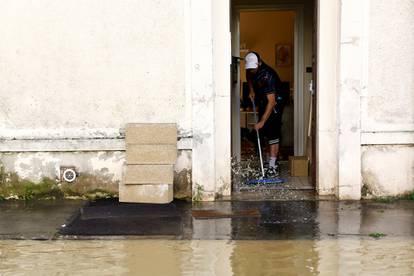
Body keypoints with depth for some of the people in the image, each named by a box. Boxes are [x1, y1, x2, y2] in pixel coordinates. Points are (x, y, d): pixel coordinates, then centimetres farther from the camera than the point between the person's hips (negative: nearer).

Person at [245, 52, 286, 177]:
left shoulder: (267, 75, -33)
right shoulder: (251, 70, -8)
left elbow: (271, 102, -35)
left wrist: (262, 121, -37)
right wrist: (251, 90, 3)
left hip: (275, 101, -8)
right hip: (262, 101, 8)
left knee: (272, 133, -14)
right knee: (265, 132, 8)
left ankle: (273, 167, -17)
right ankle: (273, 161, 17)